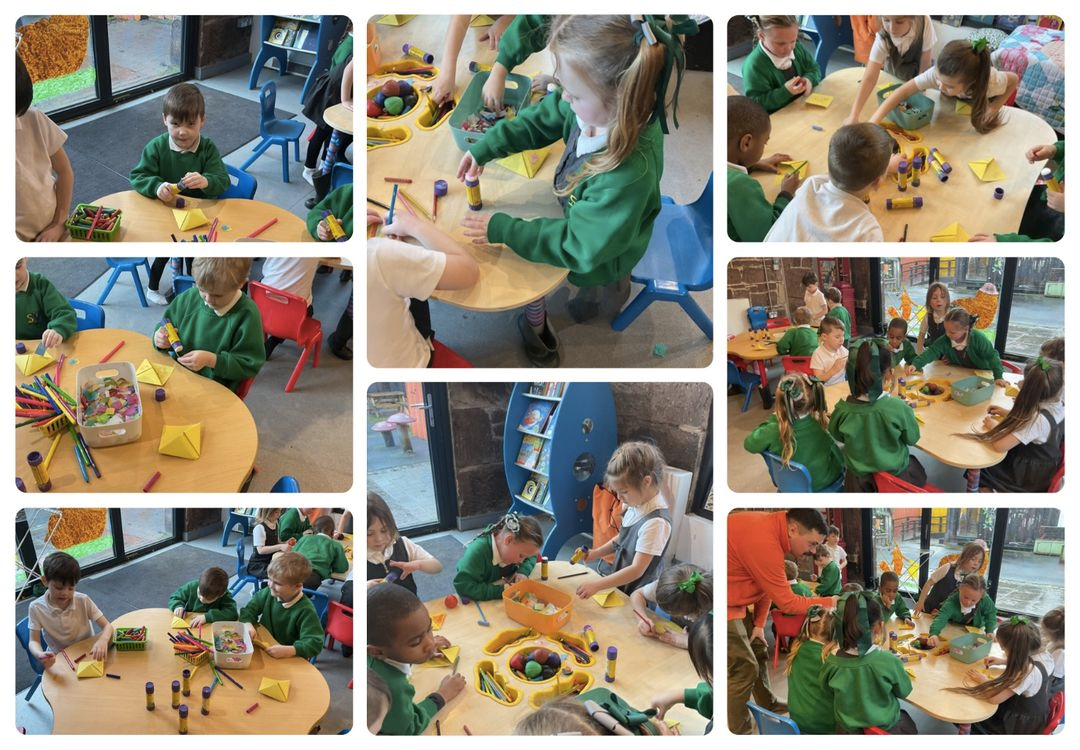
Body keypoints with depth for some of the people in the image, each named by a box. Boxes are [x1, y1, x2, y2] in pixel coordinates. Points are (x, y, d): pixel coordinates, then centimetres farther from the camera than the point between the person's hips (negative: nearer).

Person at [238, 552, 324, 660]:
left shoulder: (305, 610, -20)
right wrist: (248, 625, -17)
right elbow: (249, 610, 7)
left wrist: (288, 650, -39)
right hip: (263, 649, 6)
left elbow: (314, 643, -25)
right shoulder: (268, 593, -3)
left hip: (291, 659, -5)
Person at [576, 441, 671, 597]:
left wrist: (596, 585, -29)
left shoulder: (656, 522, -27)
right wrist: (596, 553, 1)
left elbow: (637, 570, -27)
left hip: (634, 596, -7)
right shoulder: (636, 504, -3)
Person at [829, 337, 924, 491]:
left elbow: (837, 436, -1)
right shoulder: (899, 408, -29)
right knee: (917, 471, 33)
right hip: (897, 478, -2)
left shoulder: (842, 410, -23)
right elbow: (912, 438, -10)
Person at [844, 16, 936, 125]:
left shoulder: (924, 22, -39)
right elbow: (870, 78, -46)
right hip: (894, 73, 0)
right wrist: (853, 116, -55)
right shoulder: (883, 39, -39)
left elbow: (925, 62, -25)